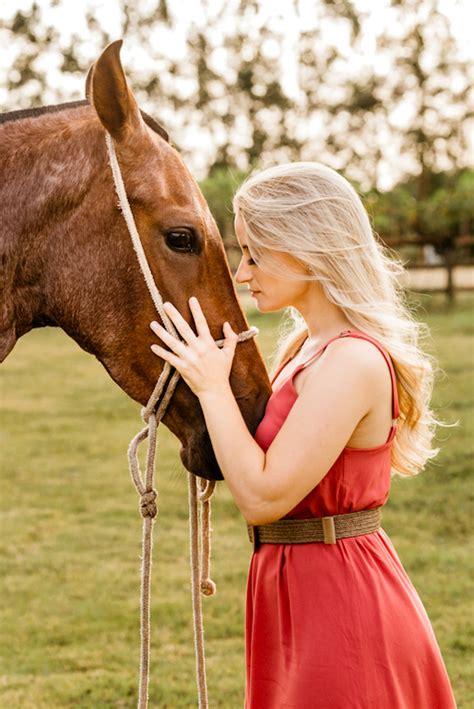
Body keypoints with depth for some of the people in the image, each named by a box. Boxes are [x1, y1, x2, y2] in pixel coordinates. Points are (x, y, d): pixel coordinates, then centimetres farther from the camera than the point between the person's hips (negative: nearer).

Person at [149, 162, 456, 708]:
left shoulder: (353, 362, -23)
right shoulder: (305, 344, 7)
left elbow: (263, 496, -24)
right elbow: (265, 468, 14)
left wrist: (212, 386, -18)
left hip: (338, 610, -9)